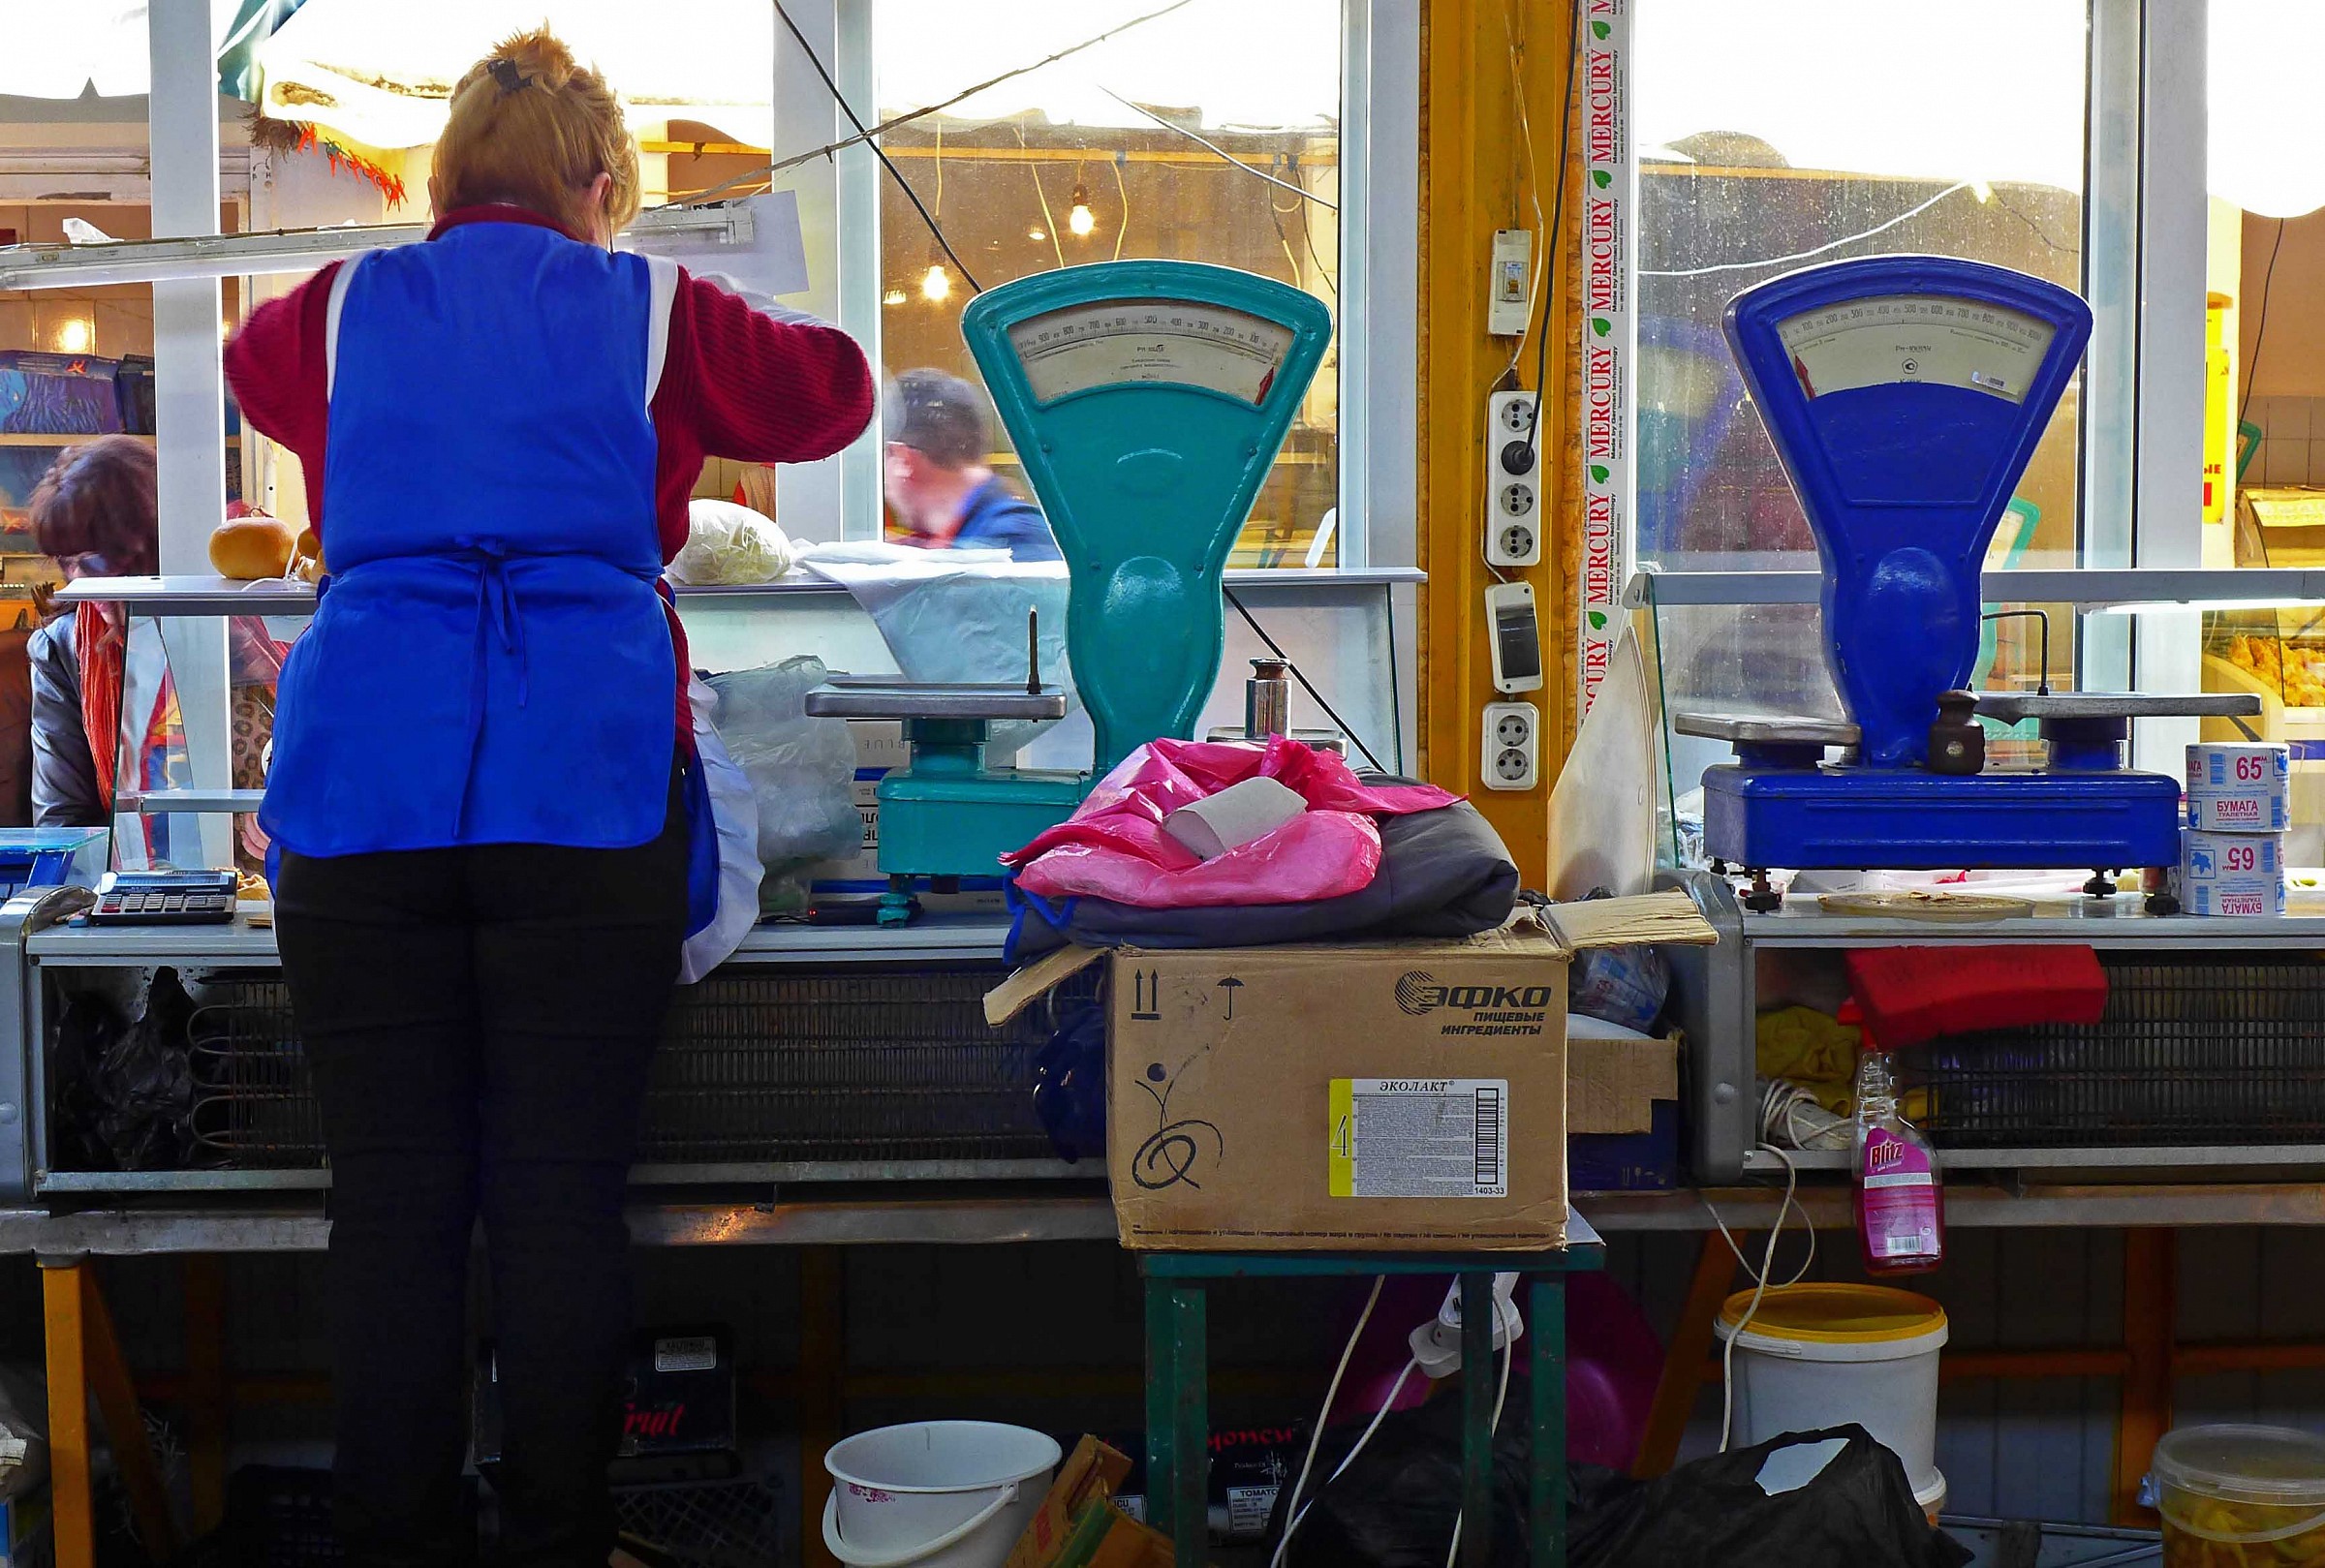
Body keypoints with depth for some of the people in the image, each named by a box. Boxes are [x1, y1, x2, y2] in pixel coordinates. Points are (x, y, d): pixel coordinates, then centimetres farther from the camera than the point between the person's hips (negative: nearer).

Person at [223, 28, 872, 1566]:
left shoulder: (345, 312, 14)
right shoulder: (651, 312, 10)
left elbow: (254, 365, 37)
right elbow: (835, 388, 26)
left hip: (362, 788, 1)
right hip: (588, 787, -1)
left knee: (393, 1206, 4)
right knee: (564, 1198, 2)